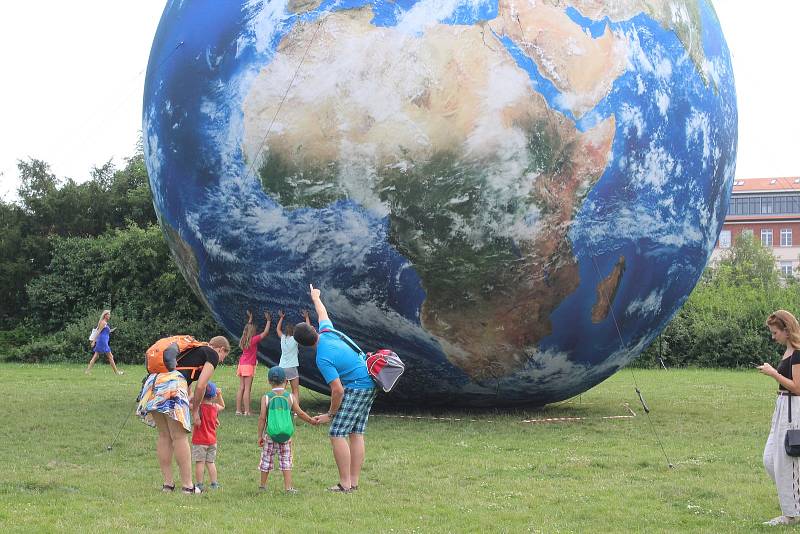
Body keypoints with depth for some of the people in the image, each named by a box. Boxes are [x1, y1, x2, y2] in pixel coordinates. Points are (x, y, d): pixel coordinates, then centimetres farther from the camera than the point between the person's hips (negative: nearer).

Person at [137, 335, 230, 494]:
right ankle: (187, 485, 1)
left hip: (153, 381, 8)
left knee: (164, 436, 13)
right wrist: (195, 410, 11)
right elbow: (201, 386, 1)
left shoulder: (193, 349, 33)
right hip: (171, 386, -8)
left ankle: (168, 483, 17)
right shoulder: (213, 354, 10)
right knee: (180, 437, -3)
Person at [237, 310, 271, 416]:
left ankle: (238, 410, 7)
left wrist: (250, 319, 38)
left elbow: (248, 328, 28)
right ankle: (247, 411, -8)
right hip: (249, 366, -7)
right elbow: (265, 332, -6)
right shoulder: (253, 340, -11)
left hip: (242, 364, 7)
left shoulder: (244, 339, 8)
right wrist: (268, 321, 3)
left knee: (241, 388, 7)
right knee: (247, 389, -7)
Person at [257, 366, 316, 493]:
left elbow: (262, 418, -6)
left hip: (270, 435, -1)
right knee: (286, 460, 7)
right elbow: (300, 413, 7)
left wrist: (260, 435, 1)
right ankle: (288, 487, 2)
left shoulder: (266, 398, -5)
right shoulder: (290, 397, -1)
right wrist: (311, 420, 24)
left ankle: (263, 485, 23)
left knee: (266, 459, 12)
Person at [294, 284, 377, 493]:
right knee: (356, 434, 9)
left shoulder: (323, 360, -20)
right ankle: (354, 482, 9)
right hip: (370, 384, 9)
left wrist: (330, 414, -7)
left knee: (337, 434, -7)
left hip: (356, 388, -9)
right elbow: (323, 314, 26)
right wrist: (316, 298, 44)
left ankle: (345, 484, -10)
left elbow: (338, 390, -20)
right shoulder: (327, 333, 2)